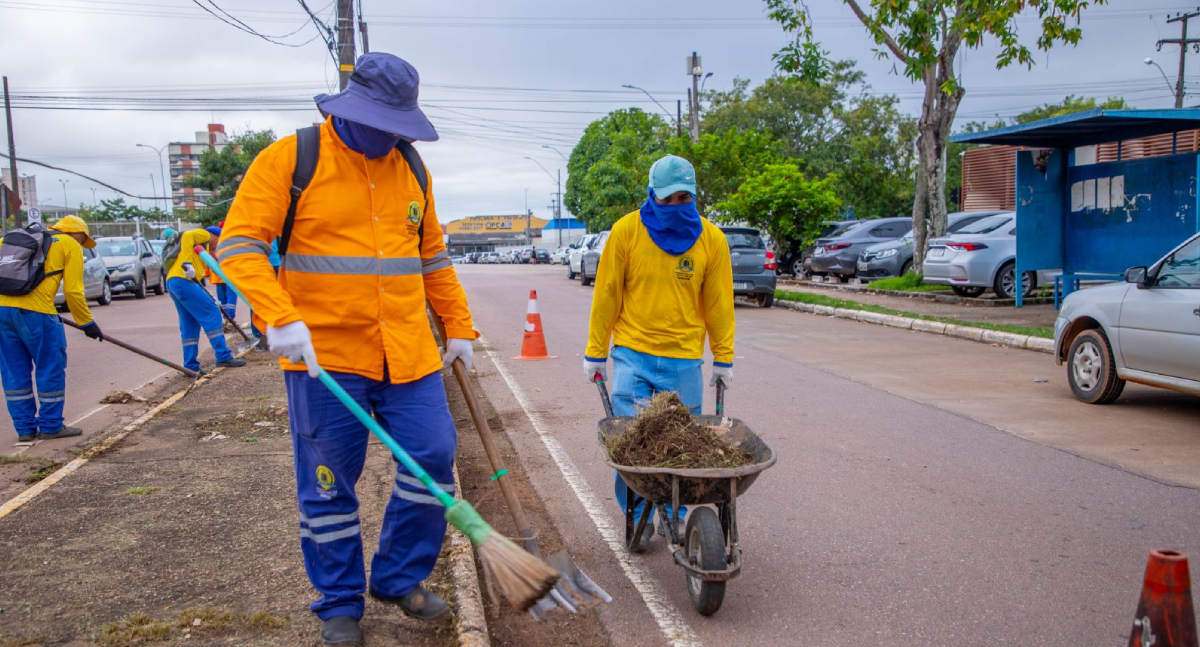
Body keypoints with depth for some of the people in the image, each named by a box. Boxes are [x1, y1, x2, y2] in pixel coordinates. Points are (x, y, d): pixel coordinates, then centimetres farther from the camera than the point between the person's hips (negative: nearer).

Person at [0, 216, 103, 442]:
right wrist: (87, 323, 7)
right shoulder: (70, 245, 8)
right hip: (34, 312, -7)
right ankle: (51, 426, 12)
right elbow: (72, 290, 0)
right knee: (51, 368, 6)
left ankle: (25, 428, 20)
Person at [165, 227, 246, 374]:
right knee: (212, 314, -8)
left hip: (172, 282, 10)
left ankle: (190, 366, 10)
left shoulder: (202, 245, 30)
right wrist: (187, 263, -24)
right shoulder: (205, 235, 4)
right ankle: (223, 356, -9)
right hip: (183, 281, -10)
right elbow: (187, 236, -16)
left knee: (189, 325, 11)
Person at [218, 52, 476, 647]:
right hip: (325, 353, -4)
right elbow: (240, 243, -11)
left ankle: (399, 579, 25)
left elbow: (432, 255, 19)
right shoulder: (289, 159, -5)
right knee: (328, 486, 6)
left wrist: (458, 325, 16)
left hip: (409, 353, 5)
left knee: (433, 461, 3)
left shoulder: (410, 168, 11)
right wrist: (280, 318, -25)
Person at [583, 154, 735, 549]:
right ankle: (637, 516, 16)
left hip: (685, 357, 1)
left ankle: (674, 516, 24)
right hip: (632, 354, -1)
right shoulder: (626, 231, -5)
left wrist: (723, 358, 7)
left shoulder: (711, 238, 0)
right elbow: (606, 295, 0)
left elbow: (718, 303, 6)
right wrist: (595, 353, 2)